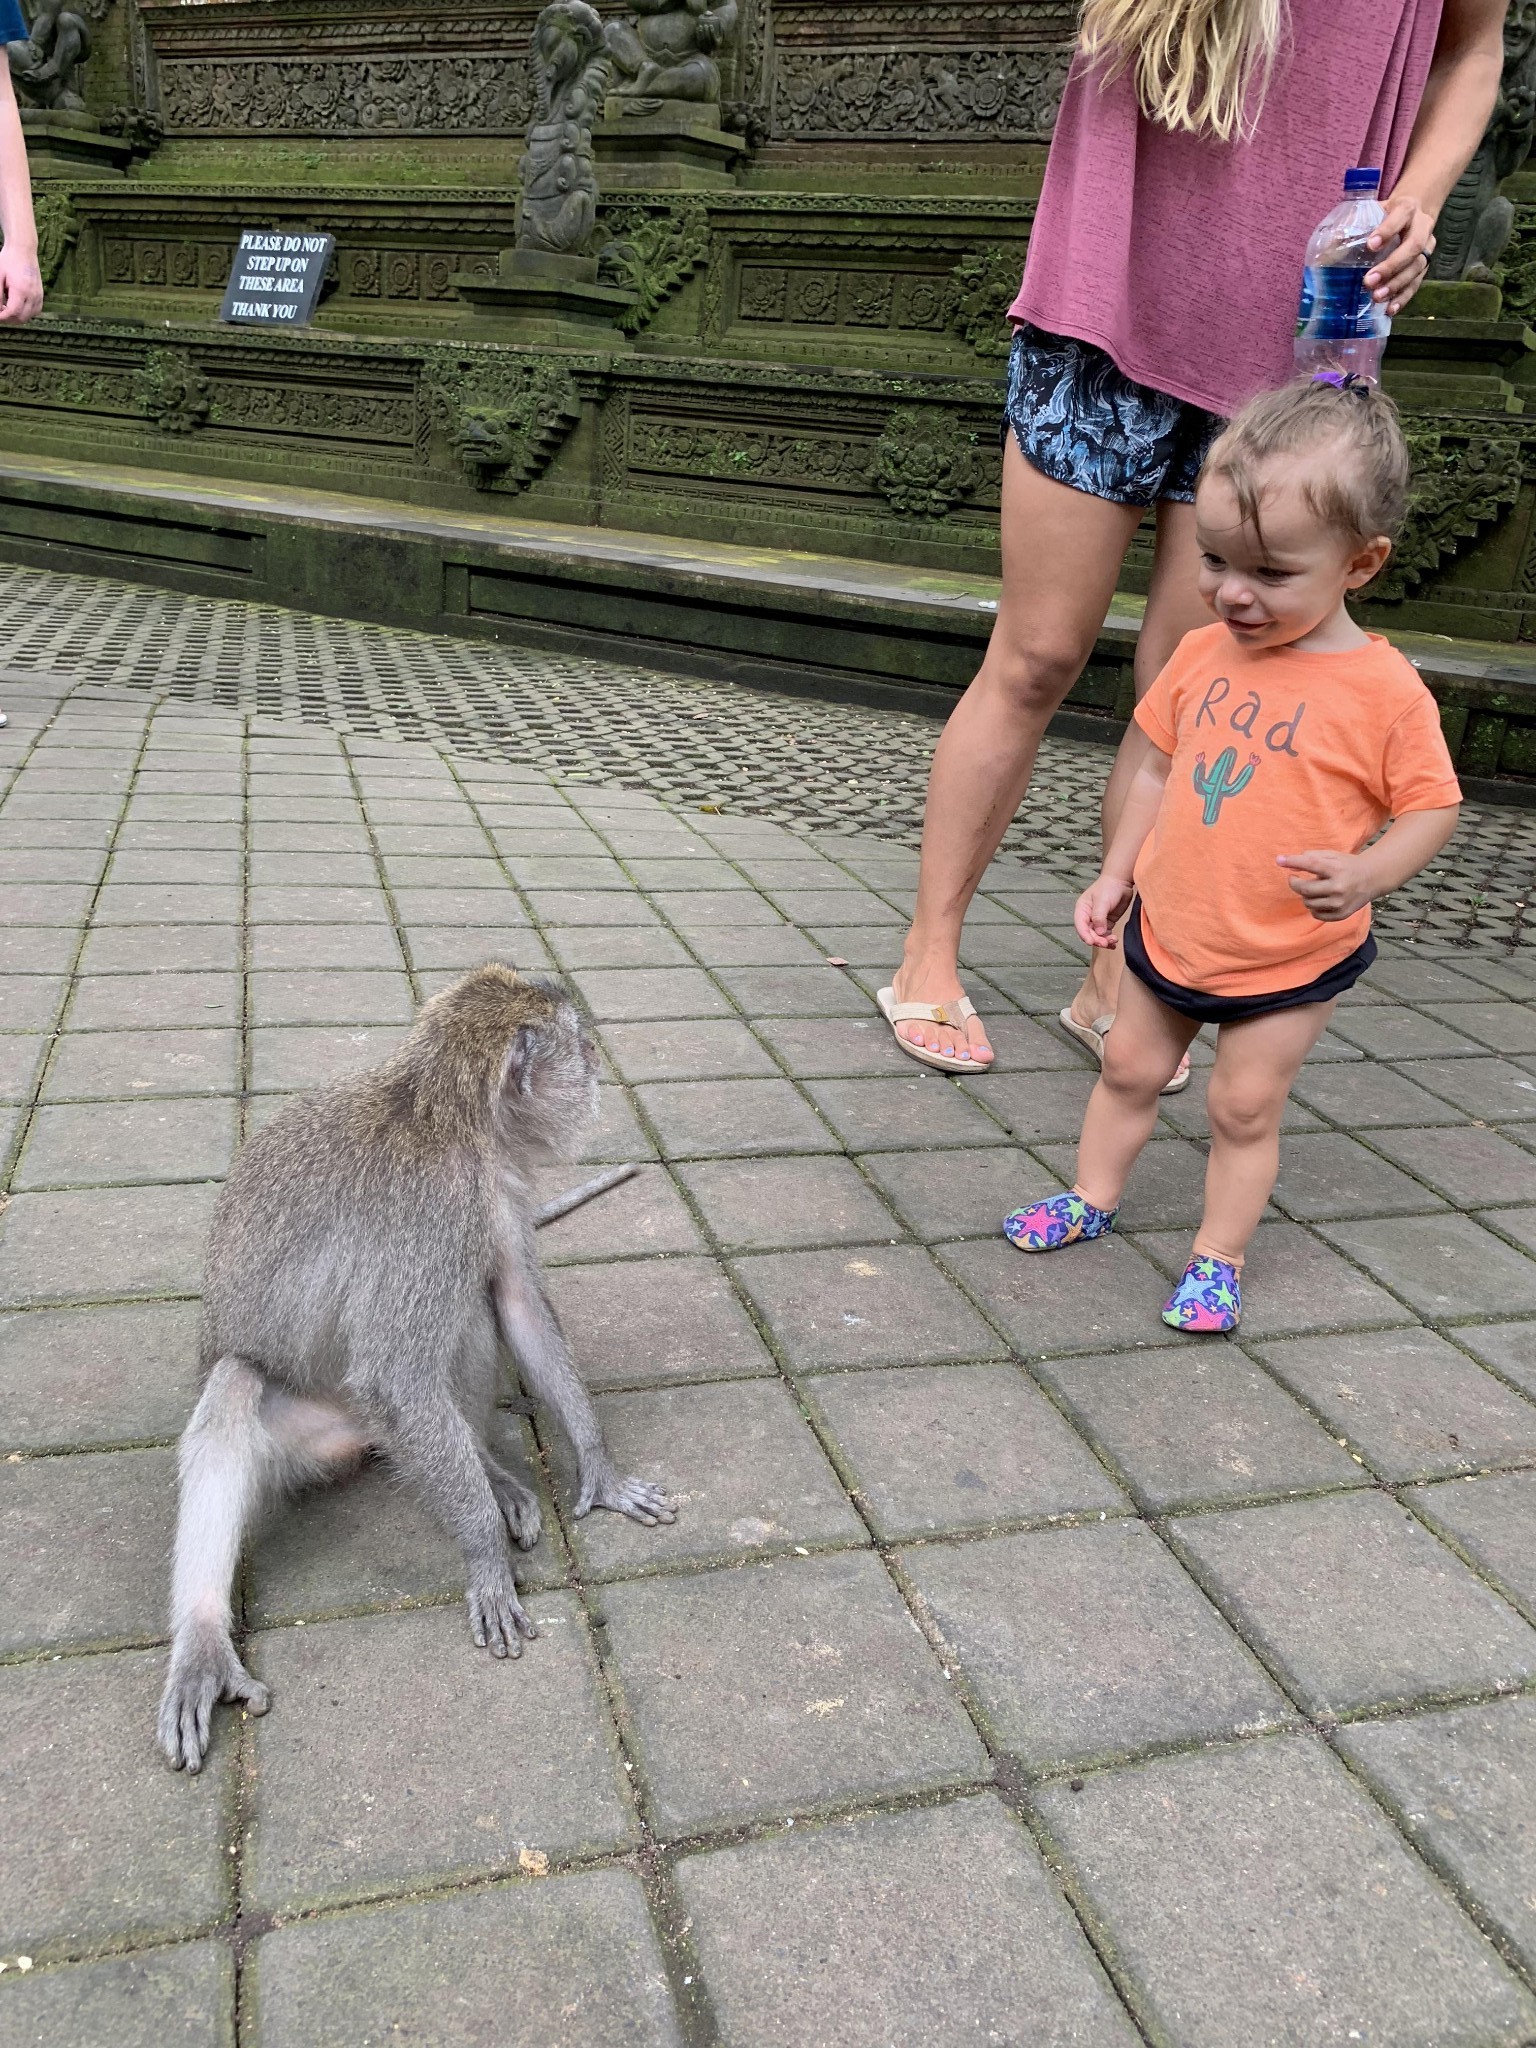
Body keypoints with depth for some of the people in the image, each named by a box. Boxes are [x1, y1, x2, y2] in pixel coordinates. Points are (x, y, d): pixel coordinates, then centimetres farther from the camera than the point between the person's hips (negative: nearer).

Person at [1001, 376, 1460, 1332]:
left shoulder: (1386, 690, -18)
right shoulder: (1202, 654, -3)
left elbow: (1432, 805, -10)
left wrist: (1368, 873, -29)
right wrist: (1118, 873, 9)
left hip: (1291, 961, -5)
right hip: (1168, 932, 5)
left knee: (1245, 1107, 7)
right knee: (1129, 1070, 17)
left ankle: (1218, 1257, 24)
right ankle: (1093, 1199, 37)